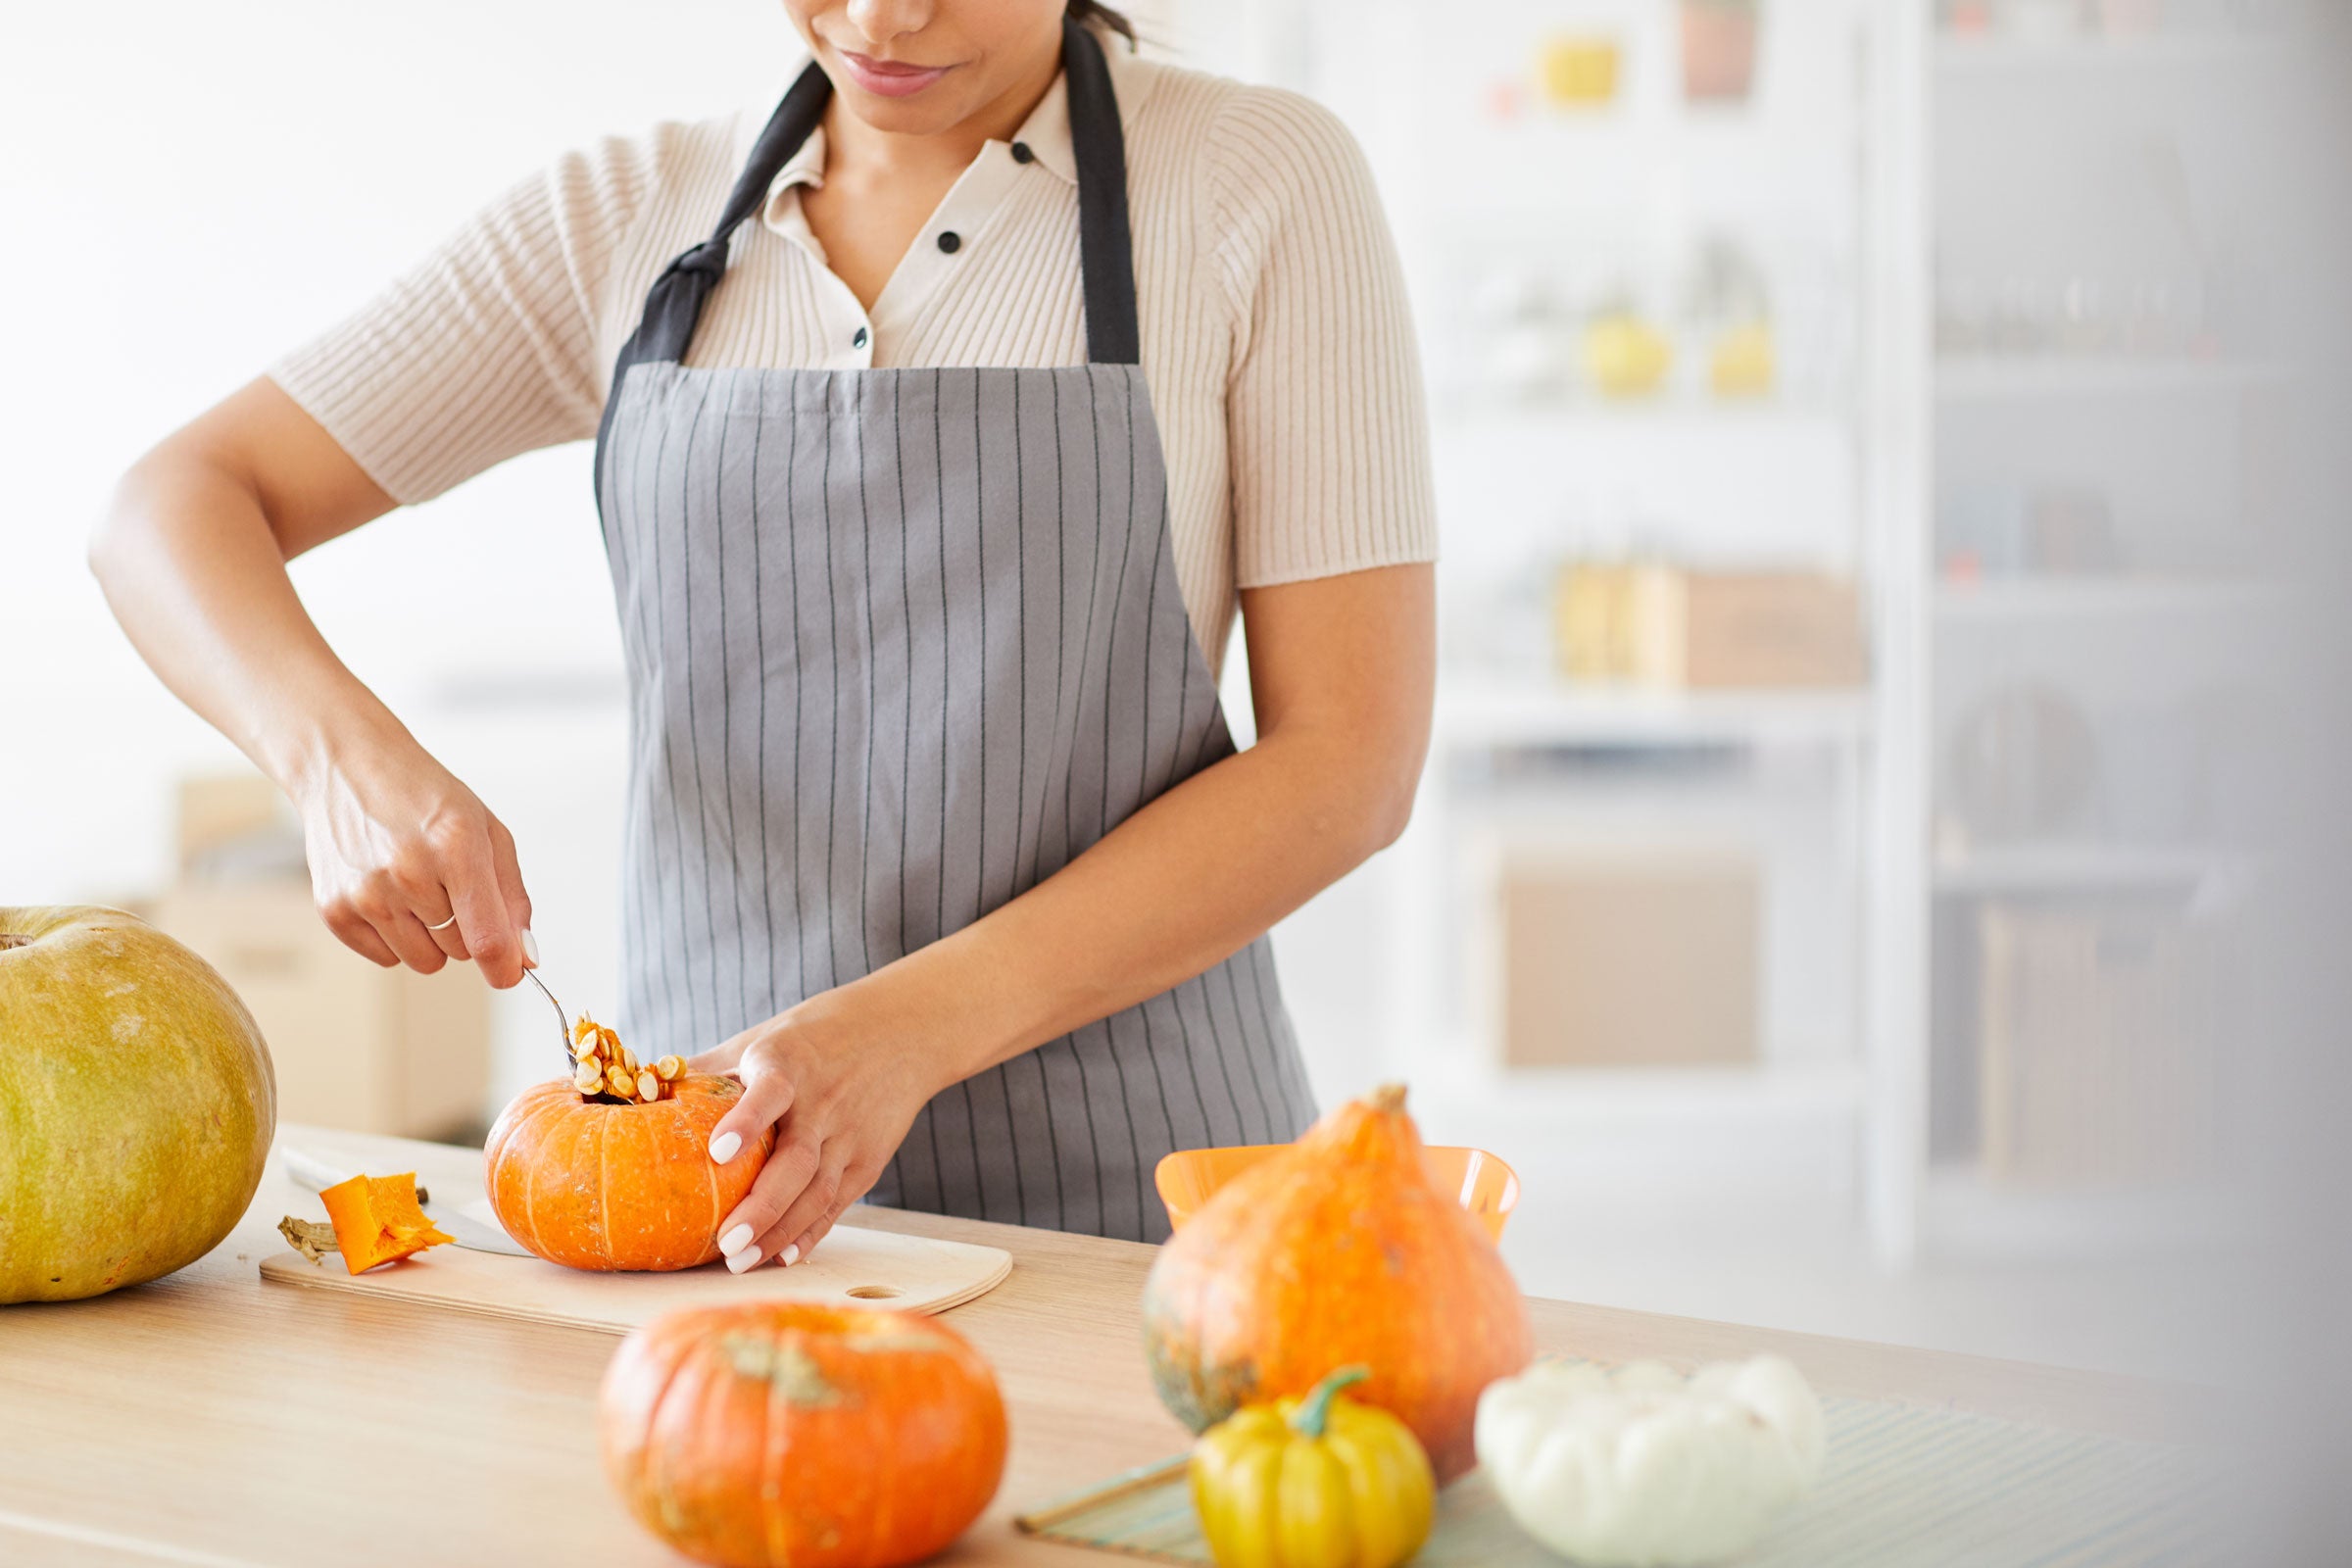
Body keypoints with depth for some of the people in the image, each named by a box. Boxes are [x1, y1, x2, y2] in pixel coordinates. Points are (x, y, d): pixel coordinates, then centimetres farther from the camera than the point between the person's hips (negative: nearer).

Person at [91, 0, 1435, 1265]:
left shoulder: (1265, 184, 0)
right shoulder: (632, 220, 9)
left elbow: (1349, 757, -5)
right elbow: (177, 506, 8)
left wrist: (911, 1025, -16)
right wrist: (346, 757, -15)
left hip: (1115, 1199, -3)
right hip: (720, 1157, 3)